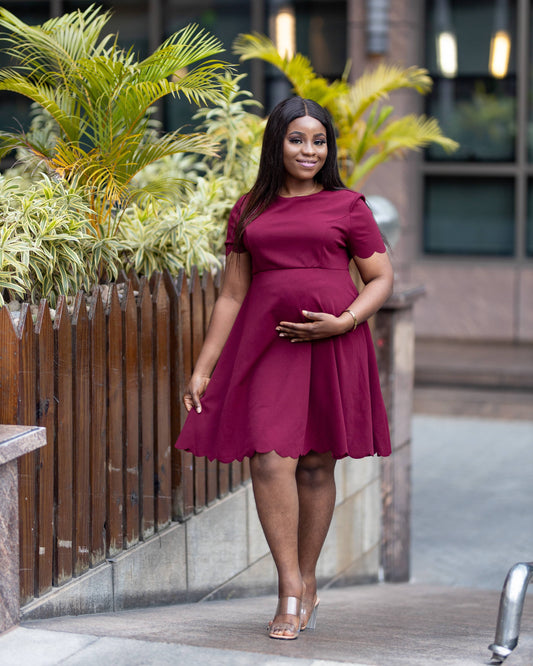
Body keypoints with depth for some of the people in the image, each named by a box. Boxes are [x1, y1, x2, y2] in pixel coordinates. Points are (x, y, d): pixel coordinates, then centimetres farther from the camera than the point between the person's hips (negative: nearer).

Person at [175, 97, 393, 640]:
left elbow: (382, 279, 6)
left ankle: (307, 581, 18)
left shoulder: (347, 206, 6)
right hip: (267, 345, 1)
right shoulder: (248, 212, 12)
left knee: (316, 463, 4)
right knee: (270, 459, -12)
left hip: (333, 347, -1)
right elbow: (231, 295, 14)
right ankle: (290, 585, -5)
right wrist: (202, 368, 10)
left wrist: (343, 322, -12)